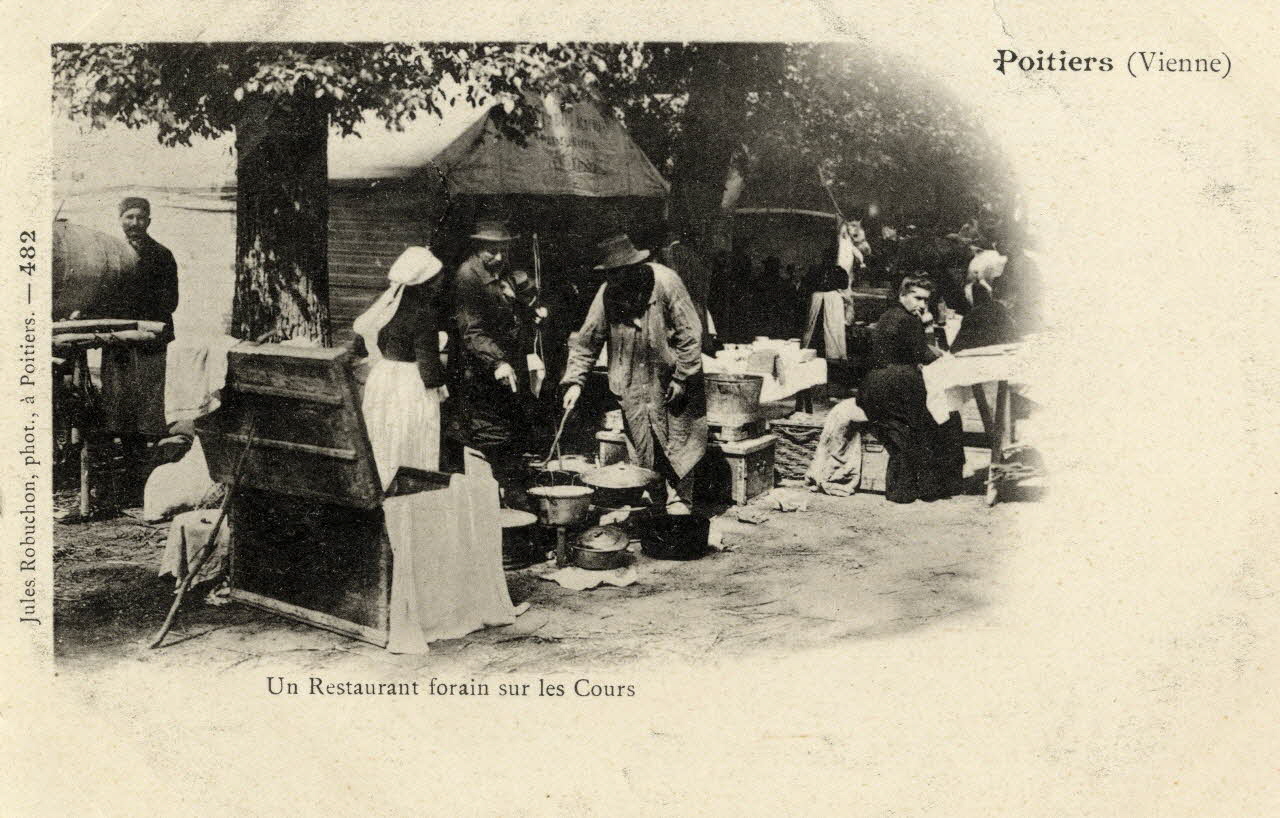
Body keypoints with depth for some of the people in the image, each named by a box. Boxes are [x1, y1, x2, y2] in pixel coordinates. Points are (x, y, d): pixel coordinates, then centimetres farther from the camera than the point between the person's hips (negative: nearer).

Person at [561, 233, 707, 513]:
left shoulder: (665, 282, -18)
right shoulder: (608, 293, -7)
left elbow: (690, 333, -14)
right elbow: (586, 340, -1)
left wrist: (682, 377, -13)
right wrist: (574, 381, -9)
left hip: (670, 381, -3)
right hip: (633, 386, 3)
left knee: (677, 443, 2)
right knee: (641, 447, 8)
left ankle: (678, 498, 14)